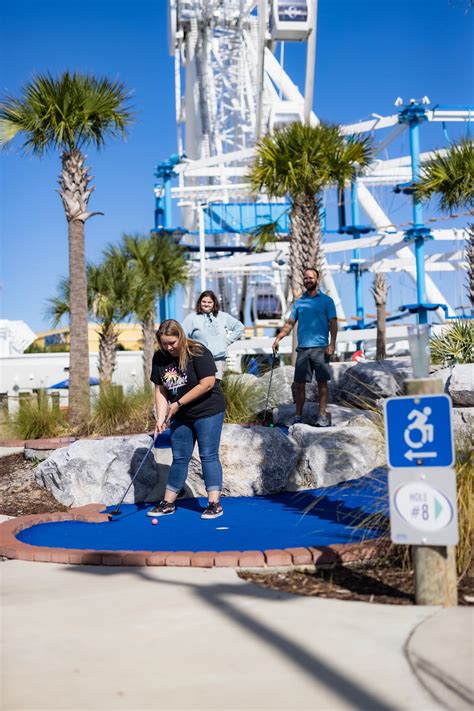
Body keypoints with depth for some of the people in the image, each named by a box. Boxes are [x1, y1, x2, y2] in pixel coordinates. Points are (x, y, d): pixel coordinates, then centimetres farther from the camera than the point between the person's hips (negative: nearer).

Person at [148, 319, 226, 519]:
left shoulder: (198, 353, -17)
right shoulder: (159, 358, 0)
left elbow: (207, 383, -21)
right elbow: (160, 390, 2)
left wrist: (179, 403, -17)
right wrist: (161, 418, -9)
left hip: (208, 411, -6)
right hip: (181, 416, 6)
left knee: (208, 456, -7)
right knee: (179, 458, 10)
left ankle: (214, 503, -4)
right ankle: (168, 503, 17)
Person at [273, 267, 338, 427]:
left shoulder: (326, 300, 5)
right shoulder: (298, 303, 15)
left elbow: (333, 323, 0)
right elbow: (290, 323, 14)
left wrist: (332, 344, -11)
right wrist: (278, 338, 1)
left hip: (320, 348, -3)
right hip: (302, 348, 3)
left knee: (322, 382, -1)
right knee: (299, 383, 3)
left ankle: (323, 415, 2)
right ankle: (298, 416, 10)